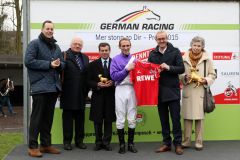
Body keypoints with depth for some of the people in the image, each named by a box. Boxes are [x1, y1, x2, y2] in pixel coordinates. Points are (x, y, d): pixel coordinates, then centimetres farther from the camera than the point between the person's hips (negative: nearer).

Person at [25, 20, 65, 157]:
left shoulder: (56, 47, 18)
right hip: (40, 87, -7)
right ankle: (33, 146, 2)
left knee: (48, 117, 12)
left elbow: (63, 63, 18)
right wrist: (49, 64, -15)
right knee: (37, 117, -4)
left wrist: (59, 64, -7)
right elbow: (29, 61, -14)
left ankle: (46, 144, 20)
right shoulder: (35, 44, -3)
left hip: (54, 87, 7)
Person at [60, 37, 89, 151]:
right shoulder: (65, 56, -4)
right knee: (68, 117, 4)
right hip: (68, 93, -5)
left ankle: (79, 140, 20)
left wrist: (86, 90, 6)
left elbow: (87, 74, 12)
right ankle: (67, 141, 13)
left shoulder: (85, 58, 15)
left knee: (80, 117, 11)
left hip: (81, 94, 5)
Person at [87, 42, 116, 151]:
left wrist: (112, 83, -13)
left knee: (109, 120, 4)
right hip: (97, 96, 0)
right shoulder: (93, 64, 8)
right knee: (97, 121, 4)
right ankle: (98, 142, 15)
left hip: (110, 96, 0)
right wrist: (97, 85, -12)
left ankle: (106, 142, 14)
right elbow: (89, 81, 5)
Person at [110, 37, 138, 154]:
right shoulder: (115, 59, 1)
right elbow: (114, 76, -9)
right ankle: (122, 144, 11)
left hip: (132, 89, 3)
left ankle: (131, 143, 16)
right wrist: (127, 69, -15)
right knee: (120, 119, 2)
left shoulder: (134, 59, 10)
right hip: (121, 89, -2)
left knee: (132, 118, 6)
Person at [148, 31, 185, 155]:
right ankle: (166, 144, 20)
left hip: (173, 90, -3)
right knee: (163, 120, 11)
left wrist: (168, 67, -20)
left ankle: (178, 144, 12)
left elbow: (181, 69, -6)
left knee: (176, 119, 2)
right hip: (159, 91, 3)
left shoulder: (175, 51, -1)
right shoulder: (152, 54, 9)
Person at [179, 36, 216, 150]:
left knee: (200, 117, 3)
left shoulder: (207, 59, 2)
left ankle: (199, 142, 13)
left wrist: (206, 80, -11)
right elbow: (179, 74, 7)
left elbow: (212, 74, 7)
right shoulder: (184, 59, 2)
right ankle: (186, 141, 15)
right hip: (188, 92, 1)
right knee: (187, 117, 5)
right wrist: (185, 77, -13)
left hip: (201, 92, 0)